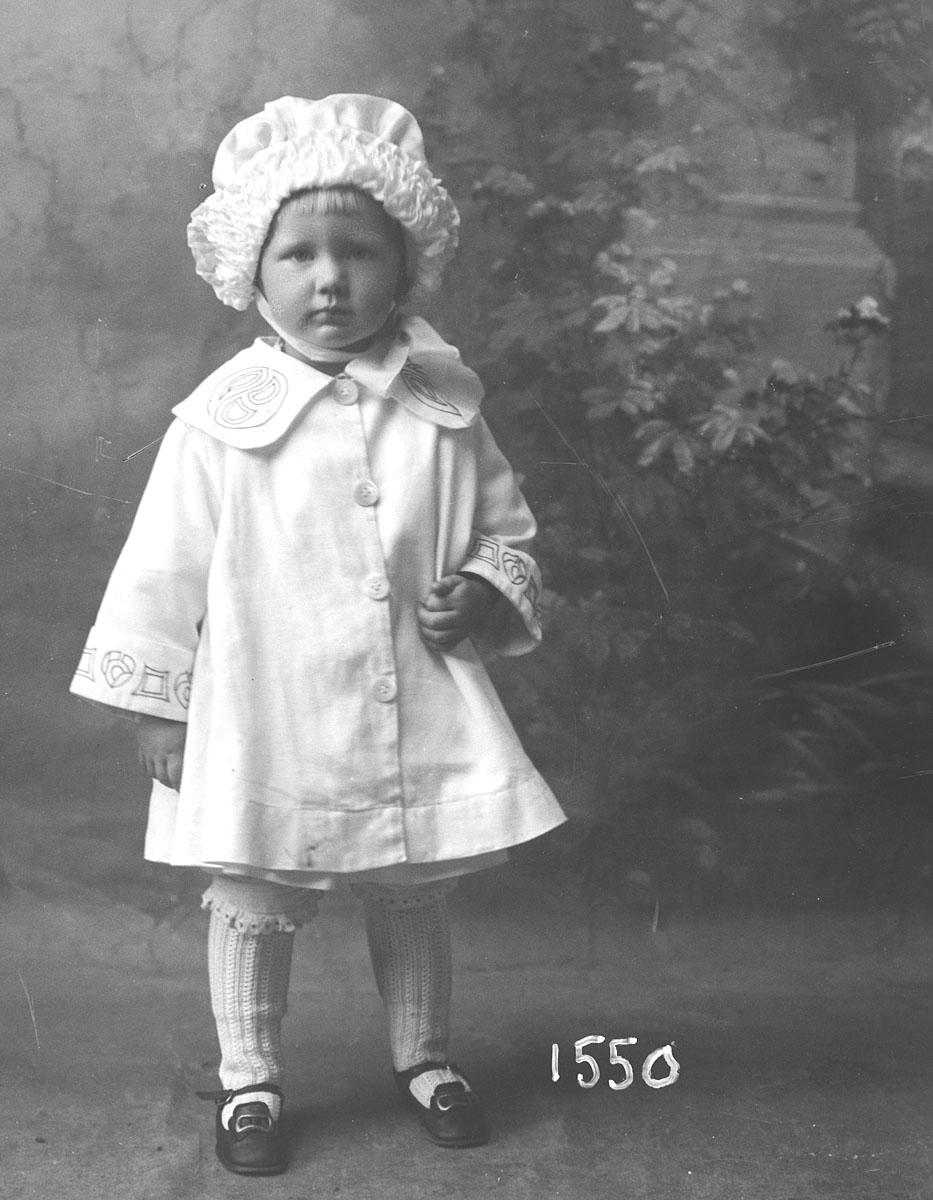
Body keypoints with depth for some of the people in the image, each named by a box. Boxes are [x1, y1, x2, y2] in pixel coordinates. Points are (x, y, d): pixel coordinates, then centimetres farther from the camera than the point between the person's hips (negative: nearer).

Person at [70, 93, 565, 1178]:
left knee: (415, 899, 17)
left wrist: (487, 596, -11)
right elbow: (165, 567, -5)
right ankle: (248, 1080, 34)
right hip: (266, 721, -2)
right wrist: (155, 705, -3)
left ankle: (424, 1057, 41)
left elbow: (504, 528, 9)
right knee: (254, 907, 11)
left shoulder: (444, 404, -3)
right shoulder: (222, 419, -11)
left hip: (420, 716, 3)